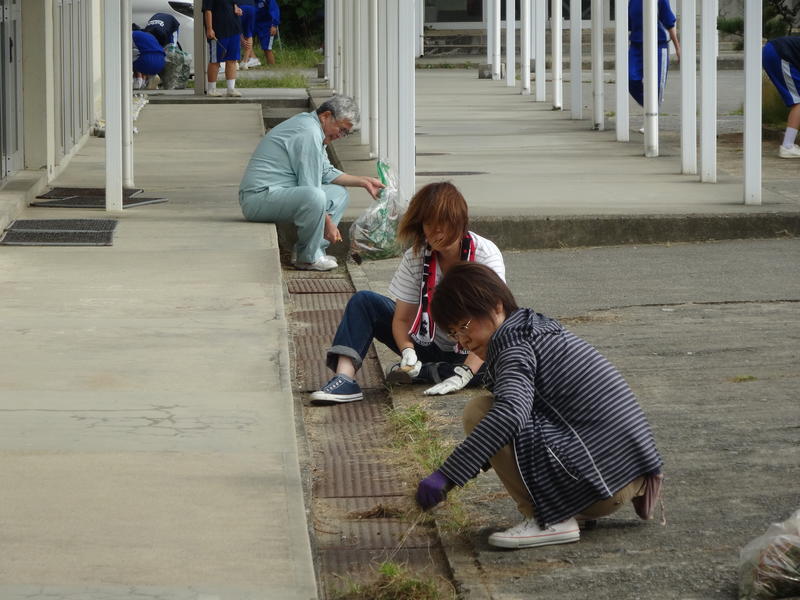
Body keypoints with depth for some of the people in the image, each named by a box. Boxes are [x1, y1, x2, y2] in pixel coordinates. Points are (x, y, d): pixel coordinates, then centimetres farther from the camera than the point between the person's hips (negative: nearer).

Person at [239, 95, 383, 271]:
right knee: (315, 197, -36)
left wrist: (363, 181, 18)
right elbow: (310, 188, -20)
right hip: (260, 196, -11)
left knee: (339, 194, 15)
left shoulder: (311, 126, 16)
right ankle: (308, 258, -17)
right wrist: (327, 223, -14)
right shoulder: (309, 133, -18)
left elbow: (327, 173, 25)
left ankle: (315, 250, 5)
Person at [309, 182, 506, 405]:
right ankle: (344, 378, -27)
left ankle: (424, 373, -27)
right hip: (430, 343, 4)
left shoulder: (485, 255, -19)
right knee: (363, 302, -9)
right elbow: (402, 318, -5)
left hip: (472, 352, -4)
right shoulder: (415, 257, -9)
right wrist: (408, 352, -28)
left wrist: (464, 374, -36)